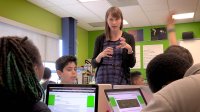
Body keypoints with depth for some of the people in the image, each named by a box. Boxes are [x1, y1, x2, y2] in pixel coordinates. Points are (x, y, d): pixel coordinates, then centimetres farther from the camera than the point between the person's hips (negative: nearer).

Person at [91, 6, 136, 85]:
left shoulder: (129, 38, 2)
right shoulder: (100, 39, 5)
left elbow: (131, 64, -2)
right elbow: (94, 64, 6)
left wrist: (129, 49, -18)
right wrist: (100, 55, -13)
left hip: (121, 81, -1)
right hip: (102, 80, 1)